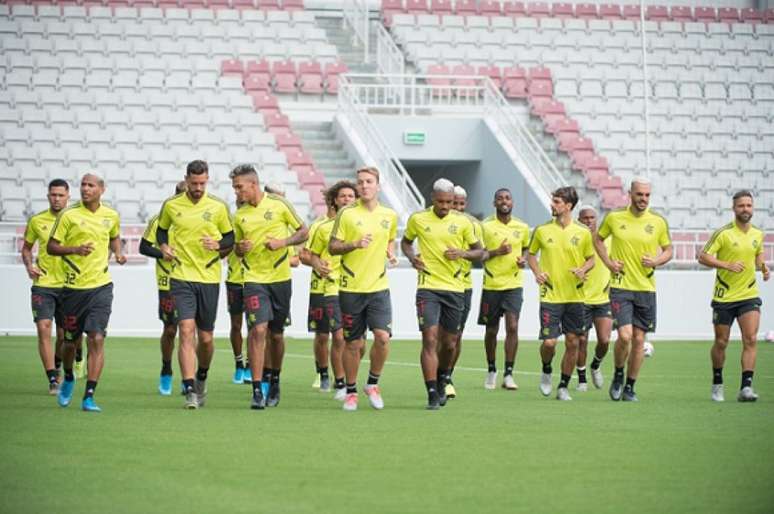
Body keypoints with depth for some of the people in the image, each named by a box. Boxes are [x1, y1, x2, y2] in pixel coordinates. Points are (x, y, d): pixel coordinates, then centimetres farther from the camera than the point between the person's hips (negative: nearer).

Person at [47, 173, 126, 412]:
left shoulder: (111, 216, 6)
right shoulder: (69, 215, -4)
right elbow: (51, 246, -3)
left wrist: (118, 252, 7)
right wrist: (75, 249, -19)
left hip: (101, 286, 1)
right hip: (74, 287, -1)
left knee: (97, 339, -11)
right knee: (70, 341, 9)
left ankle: (89, 396, -10)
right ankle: (68, 379, 40)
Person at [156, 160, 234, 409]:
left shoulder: (218, 207, 1)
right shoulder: (171, 205, 2)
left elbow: (230, 237, 10)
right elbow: (161, 230, 18)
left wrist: (217, 245, -11)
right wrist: (164, 246, -2)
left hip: (210, 278, 1)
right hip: (182, 277, -1)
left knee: (206, 338, 8)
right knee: (186, 331, -15)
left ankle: (201, 378, 37)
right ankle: (190, 391, -18)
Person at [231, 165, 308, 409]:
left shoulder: (278, 204, -4)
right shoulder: (239, 215, 5)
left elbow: (303, 231, 2)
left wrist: (283, 242, -14)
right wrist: (239, 248, -7)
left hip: (280, 278, 0)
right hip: (254, 279, 0)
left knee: (276, 334, 9)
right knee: (258, 330, -15)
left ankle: (275, 381, 31)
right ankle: (257, 390, -14)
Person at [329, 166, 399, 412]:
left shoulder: (390, 215, 7)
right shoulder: (347, 214, -3)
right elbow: (332, 246, -1)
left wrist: (391, 253, 4)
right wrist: (355, 244, -18)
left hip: (379, 287, 2)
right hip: (351, 288, -2)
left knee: (383, 336, -13)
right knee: (353, 343, 3)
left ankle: (373, 384, 10)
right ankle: (351, 392, 19)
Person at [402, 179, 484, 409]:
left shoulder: (462, 222, 1)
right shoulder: (417, 219, 1)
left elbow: (479, 251, 9)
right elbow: (406, 241, 18)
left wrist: (462, 253, -11)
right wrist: (411, 256, -3)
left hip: (455, 288, 2)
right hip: (428, 286, -2)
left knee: (449, 343, 9)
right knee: (430, 339, -13)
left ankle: (442, 382, 37)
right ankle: (432, 394, -13)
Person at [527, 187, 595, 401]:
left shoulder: (583, 232, 0)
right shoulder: (542, 230, 0)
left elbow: (591, 259, 11)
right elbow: (531, 254, 14)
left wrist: (582, 270, -10)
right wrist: (537, 272, -3)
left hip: (575, 296, 1)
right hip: (550, 294, -1)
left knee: (572, 342, 1)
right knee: (549, 342, -8)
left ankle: (563, 387, 14)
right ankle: (546, 371, 24)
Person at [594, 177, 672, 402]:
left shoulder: (658, 222, 1)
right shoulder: (614, 218, 0)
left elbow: (668, 250, 11)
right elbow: (598, 239, 16)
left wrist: (656, 261, -10)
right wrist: (608, 262, 1)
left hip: (646, 288, 2)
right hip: (620, 287, -2)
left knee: (639, 339, 3)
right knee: (625, 335, -15)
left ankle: (629, 387, 17)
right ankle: (618, 376, 11)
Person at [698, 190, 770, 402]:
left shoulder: (758, 234, 5)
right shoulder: (723, 233, -10)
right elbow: (703, 257, -11)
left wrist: (763, 267, 2)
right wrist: (727, 265, -23)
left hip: (749, 295, 3)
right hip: (724, 296, -3)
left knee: (751, 339, -13)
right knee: (721, 342, 6)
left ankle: (746, 387, -15)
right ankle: (717, 383, 26)